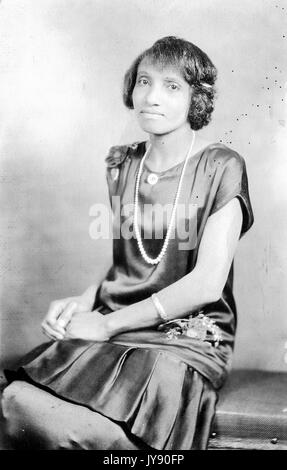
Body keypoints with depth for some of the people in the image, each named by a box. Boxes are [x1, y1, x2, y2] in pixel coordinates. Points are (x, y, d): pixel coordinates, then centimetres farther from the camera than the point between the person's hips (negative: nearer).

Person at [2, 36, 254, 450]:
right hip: (112, 330, 5)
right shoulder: (121, 164, 12)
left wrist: (107, 324, -12)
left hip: (189, 338, -5)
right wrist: (84, 302, -1)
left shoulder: (221, 167, -5)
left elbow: (207, 283, -13)